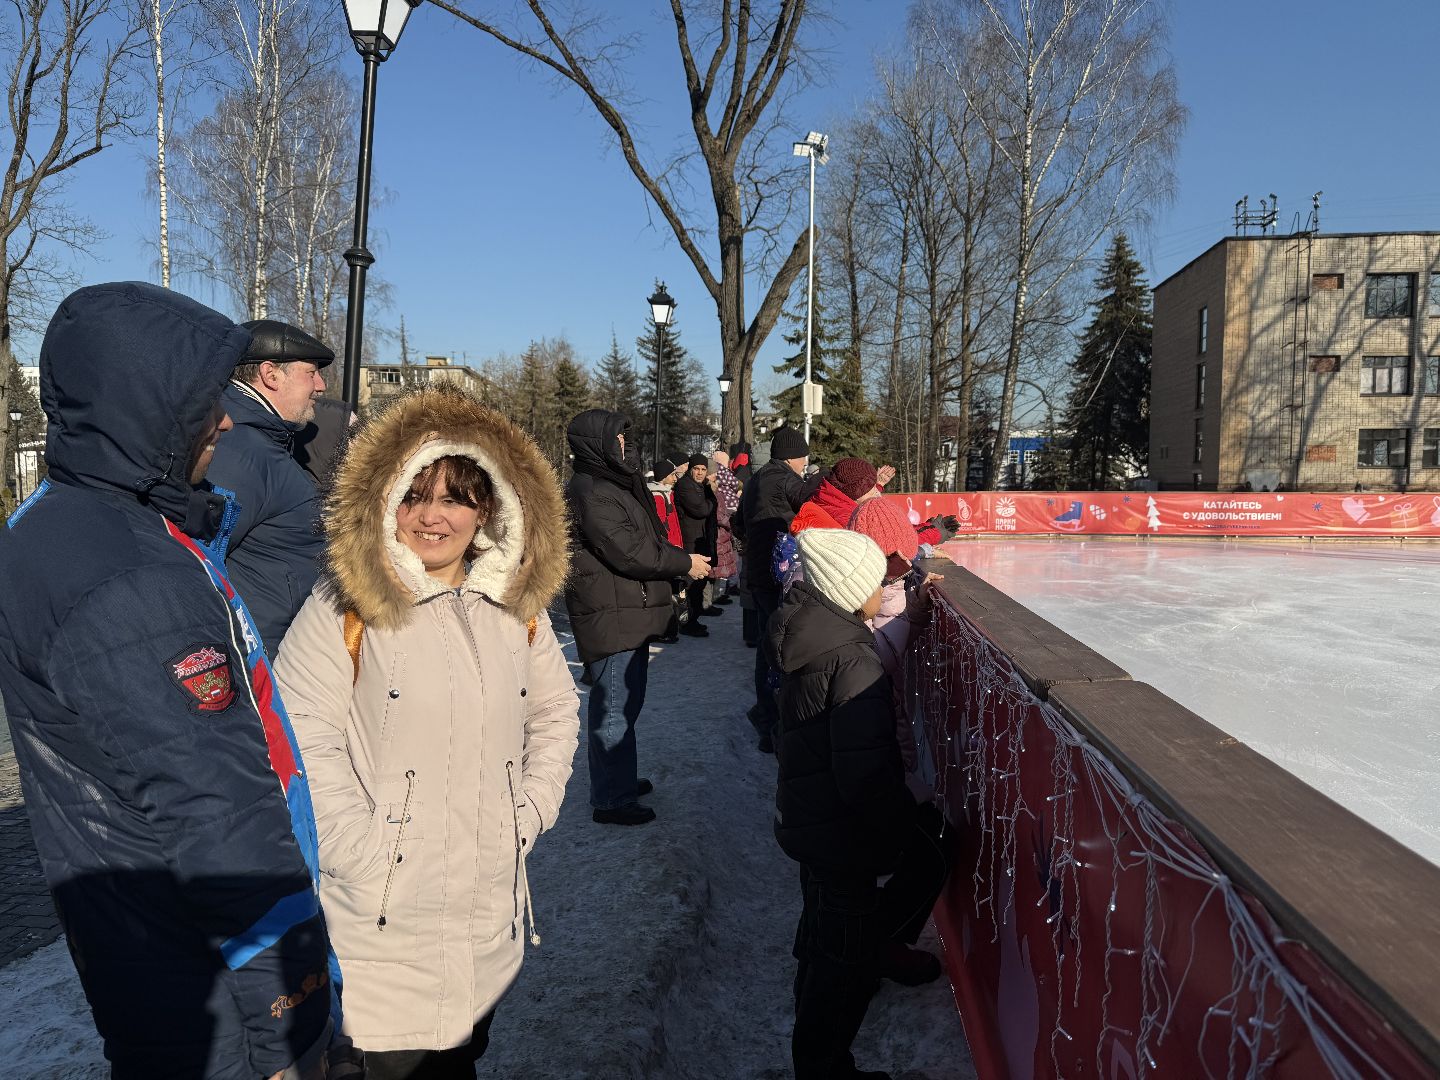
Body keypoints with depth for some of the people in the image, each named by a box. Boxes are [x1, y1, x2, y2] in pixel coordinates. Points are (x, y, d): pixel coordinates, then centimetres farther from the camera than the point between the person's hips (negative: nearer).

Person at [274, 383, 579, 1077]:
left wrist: (532, 813, 5)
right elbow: (304, 737, -15)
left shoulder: (516, 607, 5)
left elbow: (556, 711, 14)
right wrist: (362, 853, -17)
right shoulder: (345, 608, -11)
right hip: (380, 916, -4)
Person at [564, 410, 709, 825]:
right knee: (615, 707, -3)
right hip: (611, 619, -11)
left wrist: (683, 562, 7)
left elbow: (644, 541, 19)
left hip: (627, 615, 11)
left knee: (622, 701, 21)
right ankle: (611, 800, 8)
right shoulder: (591, 494, -17)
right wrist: (685, 563, -11)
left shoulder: (609, 486, 17)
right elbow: (630, 552, -22)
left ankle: (617, 780, 36)